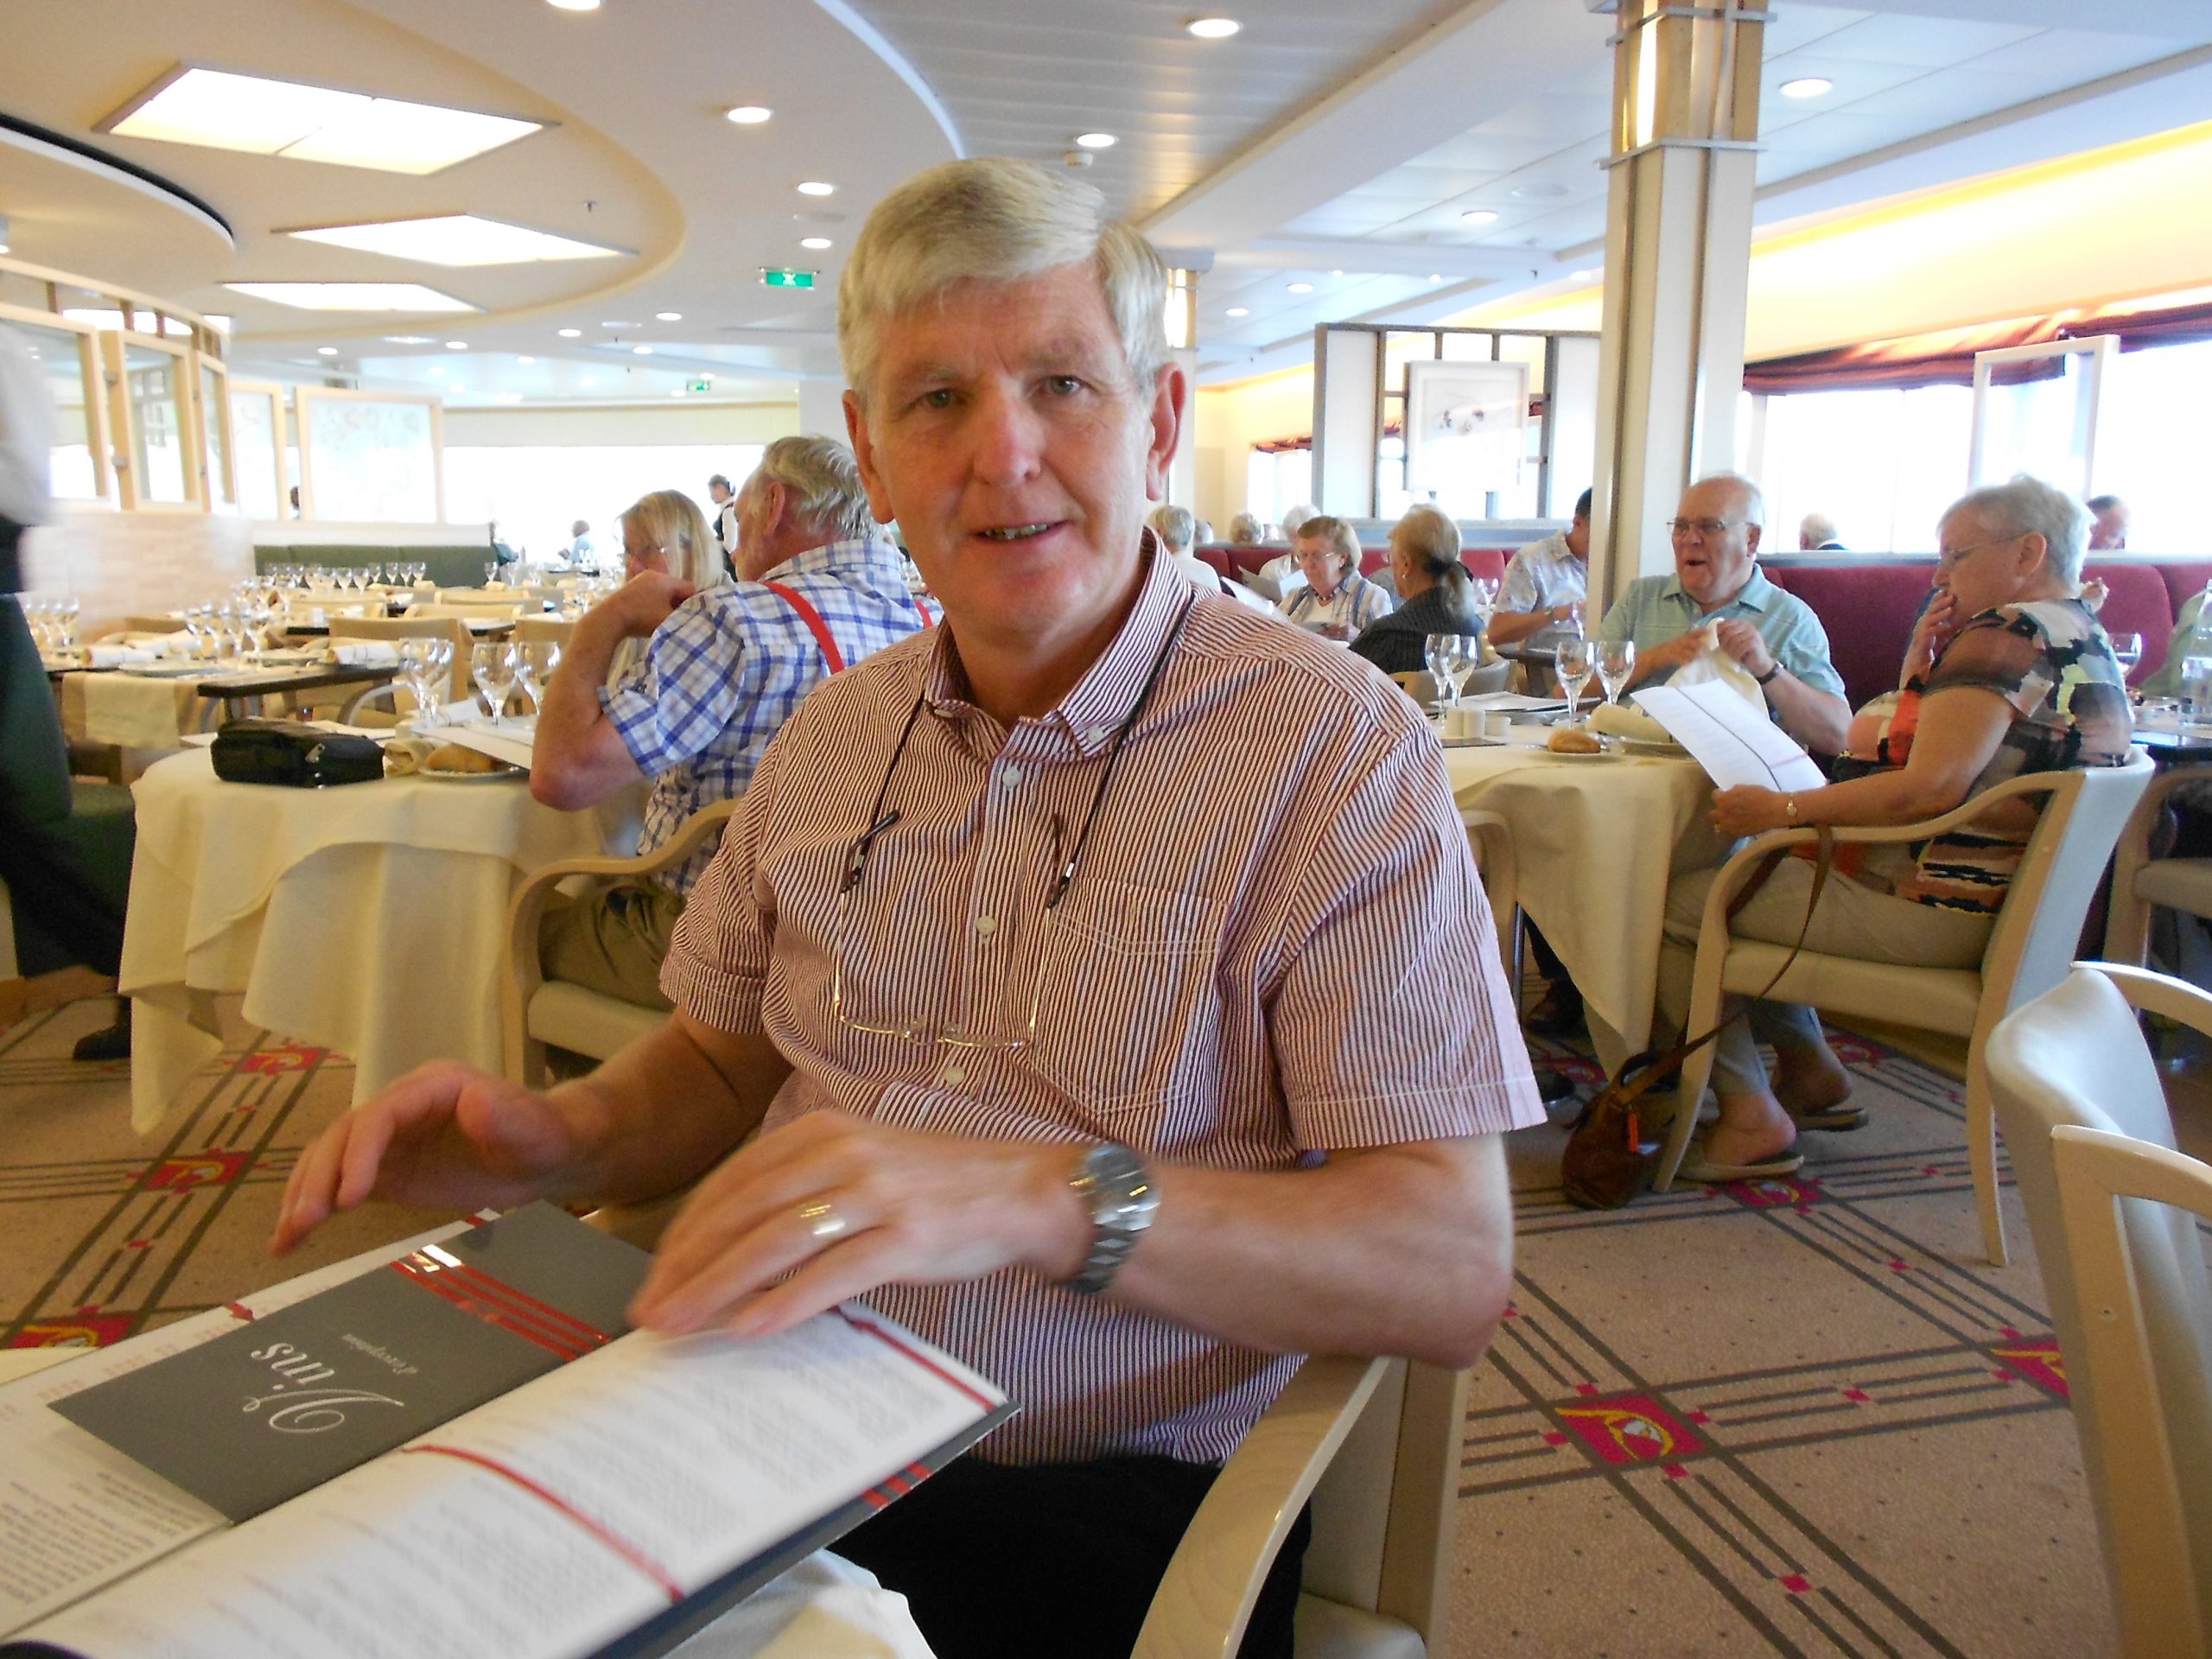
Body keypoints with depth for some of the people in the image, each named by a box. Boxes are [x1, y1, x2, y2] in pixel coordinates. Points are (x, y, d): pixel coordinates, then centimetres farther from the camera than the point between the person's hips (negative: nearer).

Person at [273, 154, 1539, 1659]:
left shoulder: (1335, 749, -12)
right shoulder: (839, 731, 8)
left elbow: (1457, 1268, -18)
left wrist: (1045, 1197, -32)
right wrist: (559, 1140, -4)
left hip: (1108, 1502, -4)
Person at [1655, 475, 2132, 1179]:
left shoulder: (2005, 633, -18)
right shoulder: (2089, 645, 16)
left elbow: (1928, 788, -30)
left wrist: (1783, 809, -23)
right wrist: (1921, 670, 3)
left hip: (1928, 915, -11)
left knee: (1676, 902, -11)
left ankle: (1753, 1119, -4)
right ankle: (1811, 1072, 26)